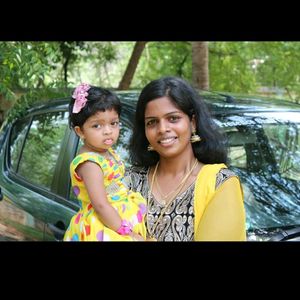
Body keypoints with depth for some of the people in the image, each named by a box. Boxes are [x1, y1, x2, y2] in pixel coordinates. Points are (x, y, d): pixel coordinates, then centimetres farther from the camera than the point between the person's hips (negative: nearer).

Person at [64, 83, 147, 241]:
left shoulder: (108, 152, 4)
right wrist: (128, 233, -24)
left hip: (119, 221, 8)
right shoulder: (89, 163, -22)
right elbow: (101, 206, -26)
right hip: (102, 230, -8)